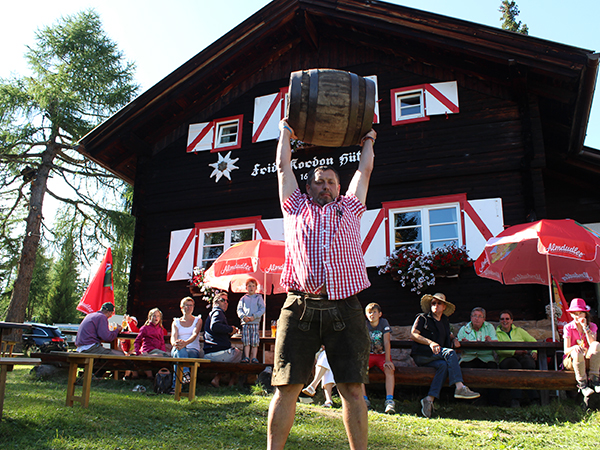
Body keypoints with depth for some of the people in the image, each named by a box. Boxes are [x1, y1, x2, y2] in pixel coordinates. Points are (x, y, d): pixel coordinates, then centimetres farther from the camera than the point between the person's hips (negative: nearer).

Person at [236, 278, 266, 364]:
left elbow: (262, 310, 2)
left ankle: (254, 357, 0)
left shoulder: (259, 298, 8)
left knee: (255, 342, -4)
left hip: (255, 322, -1)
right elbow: (239, 309, 9)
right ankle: (246, 357, 3)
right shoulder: (243, 298, 14)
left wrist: (254, 316, -12)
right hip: (245, 323, 2)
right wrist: (243, 317, -10)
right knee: (246, 341, -1)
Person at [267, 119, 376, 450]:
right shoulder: (296, 207, 20)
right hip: (300, 306, 0)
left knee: (352, 388, 0)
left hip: (345, 309, 1)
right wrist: (285, 133, 40)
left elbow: (364, 169, 32)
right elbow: (283, 167, 27)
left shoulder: (349, 209, 22)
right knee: (287, 385, -1)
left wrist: (368, 140, 46)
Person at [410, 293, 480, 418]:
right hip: (421, 355, -5)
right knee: (450, 352, -27)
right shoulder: (422, 318, 7)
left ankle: (430, 399, -35)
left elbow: (448, 334, 40)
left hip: (436, 356, 5)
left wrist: (454, 339, 15)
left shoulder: (445, 321, 25)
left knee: (444, 365, -31)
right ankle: (459, 387, -33)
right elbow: (413, 335, -4)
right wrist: (430, 343, -18)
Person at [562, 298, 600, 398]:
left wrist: (585, 327, -19)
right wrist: (574, 348, -36)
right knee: (577, 352, -39)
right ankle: (582, 384, -26)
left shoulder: (592, 326, 3)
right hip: (571, 361, -2)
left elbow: (592, 344, -16)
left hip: (587, 360, 2)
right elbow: (566, 350, -13)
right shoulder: (568, 328, -4)